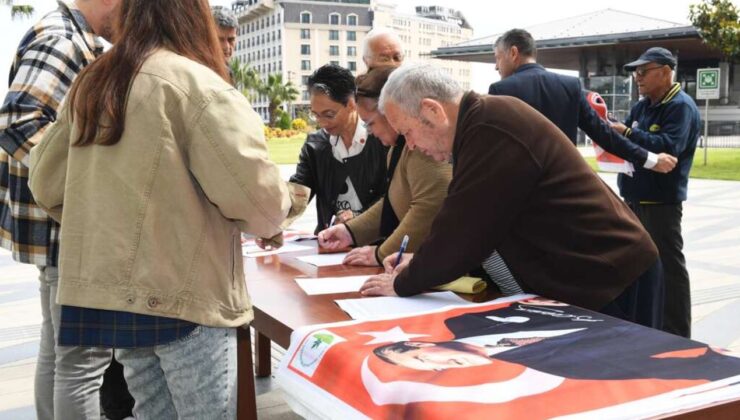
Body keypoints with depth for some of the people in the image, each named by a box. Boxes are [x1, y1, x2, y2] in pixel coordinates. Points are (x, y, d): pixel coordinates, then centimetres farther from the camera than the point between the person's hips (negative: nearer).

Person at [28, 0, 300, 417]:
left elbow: (47, 183, 15)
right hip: (183, 295, -7)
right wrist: (273, 214, 3)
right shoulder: (196, 84, -12)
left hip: (108, 291, 7)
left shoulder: (89, 86, 11)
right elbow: (256, 195, -18)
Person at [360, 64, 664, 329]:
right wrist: (421, 264, 8)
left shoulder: (492, 131, -24)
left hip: (610, 281, -9)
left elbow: (462, 229, -22)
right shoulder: (483, 123, 8)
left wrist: (403, 283, -8)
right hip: (591, 276, 10)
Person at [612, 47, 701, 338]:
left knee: (668, 266, -3)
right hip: (635, 197, 9)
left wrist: (628, 133, -28)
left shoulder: (681, 106, -11)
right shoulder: (642, 106, 14)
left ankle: (676, 336, 5)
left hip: (661, 201, -9)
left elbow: (671, 146, -26)